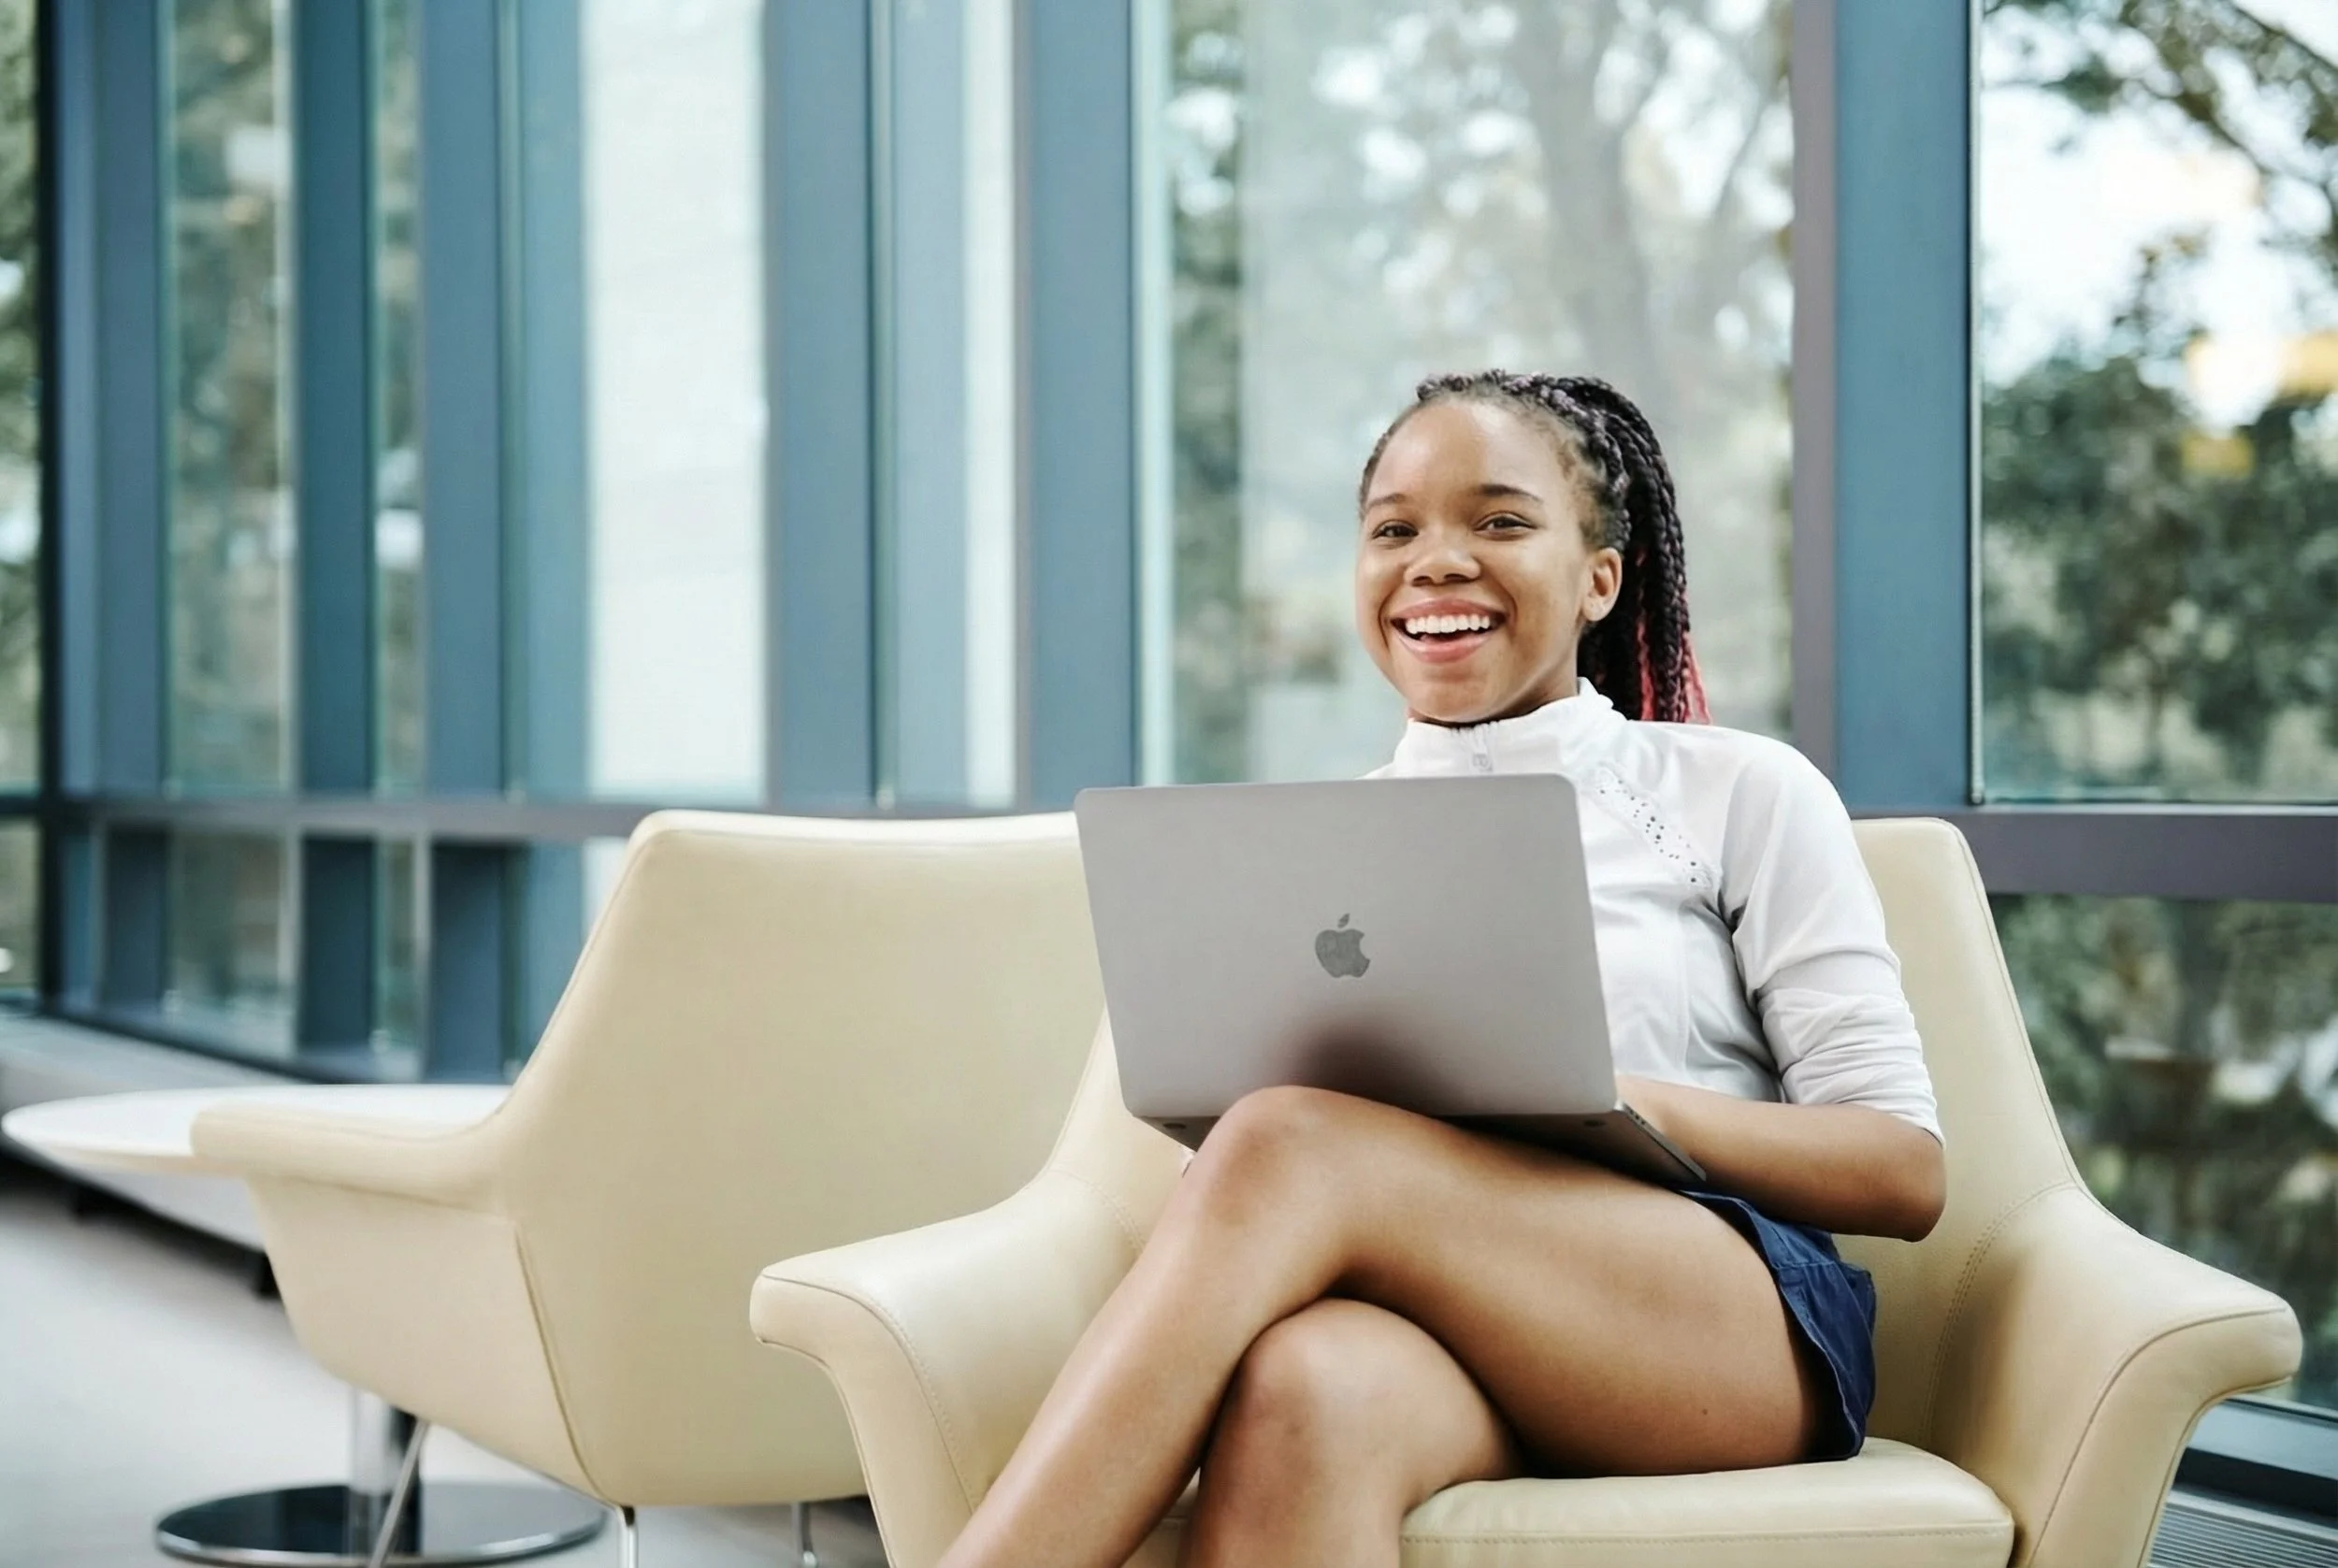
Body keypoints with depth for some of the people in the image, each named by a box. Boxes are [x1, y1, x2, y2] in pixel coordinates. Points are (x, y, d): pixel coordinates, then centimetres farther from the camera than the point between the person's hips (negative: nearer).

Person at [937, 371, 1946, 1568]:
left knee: (1293, 1144, -32)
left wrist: (1617, 1101, -11)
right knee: (1302, 1388, -39)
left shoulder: (1740, 794, 13)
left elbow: (1905, 1173, 6)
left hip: (1741, 1323, -2)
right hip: (1433, 1332, 2)